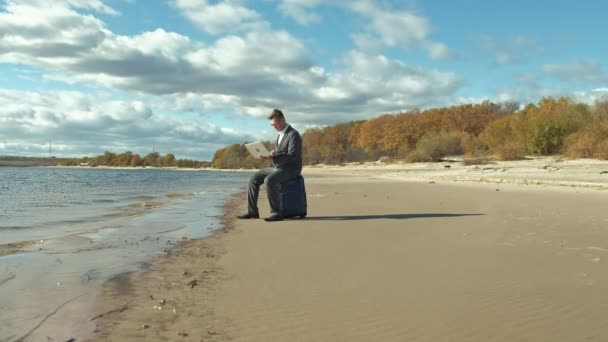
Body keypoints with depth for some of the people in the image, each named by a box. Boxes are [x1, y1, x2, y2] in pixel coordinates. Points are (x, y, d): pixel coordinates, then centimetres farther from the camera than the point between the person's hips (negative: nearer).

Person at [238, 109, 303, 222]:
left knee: (269, 180, -33)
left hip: (291, 169, -9)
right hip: (278, 167, 10)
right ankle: (252, 211, 4)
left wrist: (273, 156, -31)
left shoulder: (293, 134, -14)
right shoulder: (281, 134, 17)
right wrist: (267, 155, 0)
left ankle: (276, 213, -26)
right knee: (254, 178, 2)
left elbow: (292, 156, -23)